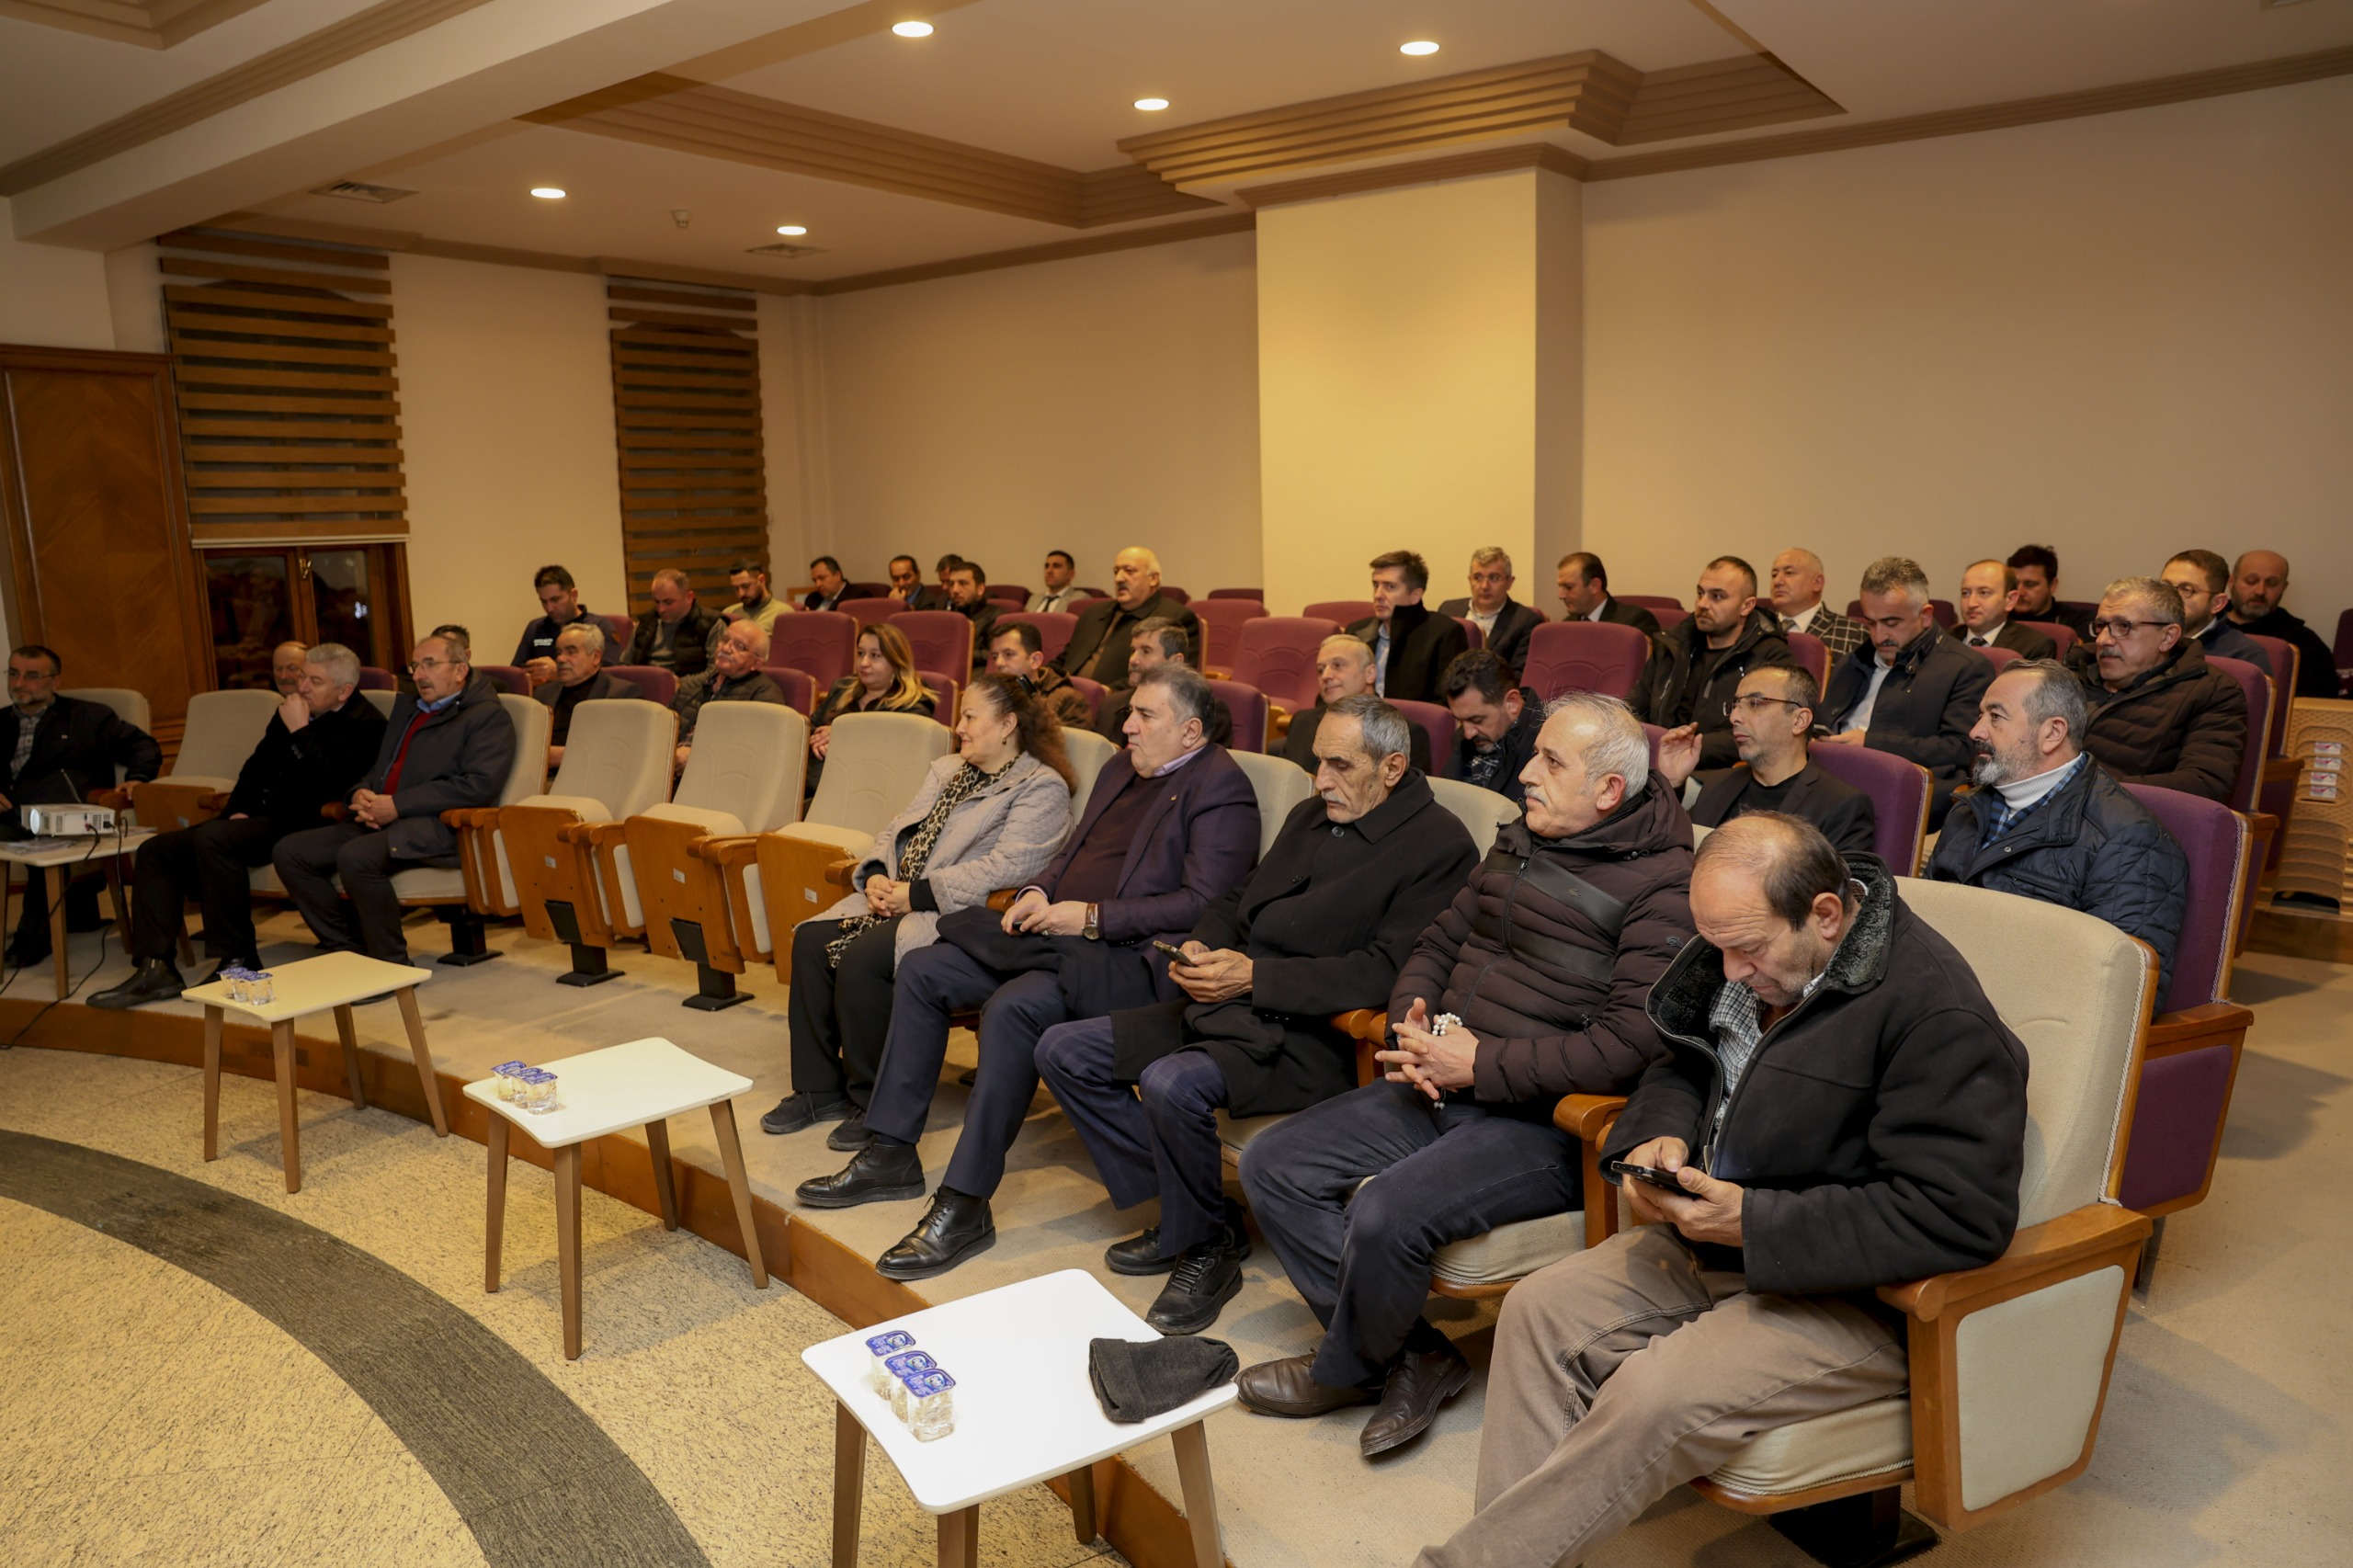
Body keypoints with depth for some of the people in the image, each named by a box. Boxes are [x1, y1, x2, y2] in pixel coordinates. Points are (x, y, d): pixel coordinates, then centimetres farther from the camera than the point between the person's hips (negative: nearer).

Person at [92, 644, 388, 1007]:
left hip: (303, 826, -9)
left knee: (212, 838, -32)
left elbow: (328, 787, -22)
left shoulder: (364, 725, -8)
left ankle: (237, 961, -23)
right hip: (262, 817, 9)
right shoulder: (290, 712, 18)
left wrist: (300, 732, -17)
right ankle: (155, 967, -8)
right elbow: (257, 766, 27)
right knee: (156, 851, -2)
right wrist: (239, 809, 10)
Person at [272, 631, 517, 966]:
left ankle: (392, 963, -17)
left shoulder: (488, 716, 0)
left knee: (356, 857, -33)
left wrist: (397, 805, -17)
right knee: (289, 851, -6)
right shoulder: (406, 706, 27)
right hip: (378, 821, 9)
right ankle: (347, 948, 0)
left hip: (435, 826, -9)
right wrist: (361, 795, 3)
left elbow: (480, 784, -15)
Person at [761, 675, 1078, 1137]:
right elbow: (895, 830, 21)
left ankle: (874, 1102, -11)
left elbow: (1007, 868, -17)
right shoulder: (946, 770, 23)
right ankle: (818, 1088, -3)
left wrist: (917, 894, -19)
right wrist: (876, 876, -2)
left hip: (961, 914, -8)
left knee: (861, 959, -28)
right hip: (897, 897, 8)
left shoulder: (1041, 787, -5)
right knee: (812, 939, -13)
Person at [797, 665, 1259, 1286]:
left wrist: (1091, 917, -18)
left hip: (1131, 958, -9)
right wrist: (1038, 893, 5)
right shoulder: (1120, 772, 21)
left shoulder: (1219, 785, -8)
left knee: (1014, 1007, -33)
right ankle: (890, 1153, 8)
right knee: (922, 971, -1)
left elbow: (1203, 904, -17)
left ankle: (965, 1205, -23)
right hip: (1057, 934, 10)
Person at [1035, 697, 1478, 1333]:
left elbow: (1385, 972, -18)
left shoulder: (1439, 845, -9)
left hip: (1314, 1037, -9)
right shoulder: (1309, 815, 17)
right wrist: (1201, 948, 2)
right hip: (1229, 1007, 9)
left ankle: (1208, 1245, -6)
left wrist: (1254, 976, -20)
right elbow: (1237, 902, 26)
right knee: (1063, 1051, 0)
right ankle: (1182, 1210, 9)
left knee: (1172, 1084, -34)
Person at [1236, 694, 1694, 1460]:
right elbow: (1438, 944, 20)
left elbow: (1630, 1046, -22)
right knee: (1271, 1165, -2)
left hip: (1545, 1121, -8)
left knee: (1385, 1212, -29)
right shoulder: (1518, 843, 13)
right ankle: (1413, 1357, 3)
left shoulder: (1662, 887, -13)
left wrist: (1481, 1064, -19)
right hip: (1440, 1087, 9)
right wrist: (1410, 1027, -1)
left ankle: (1344, 1371, 5)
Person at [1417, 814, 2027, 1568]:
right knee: (1539, 1308, -6)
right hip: (1716, 1238, 9)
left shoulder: (1939, 1015, -23)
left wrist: (1752, 1221, -26)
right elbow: (1681, 1067, 18)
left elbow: (1962, 1216, -26)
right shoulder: (1744, 947, 1)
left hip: (1854, 1294, -8)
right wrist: (1662, 1136, -6)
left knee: (1655, 1397, -25)